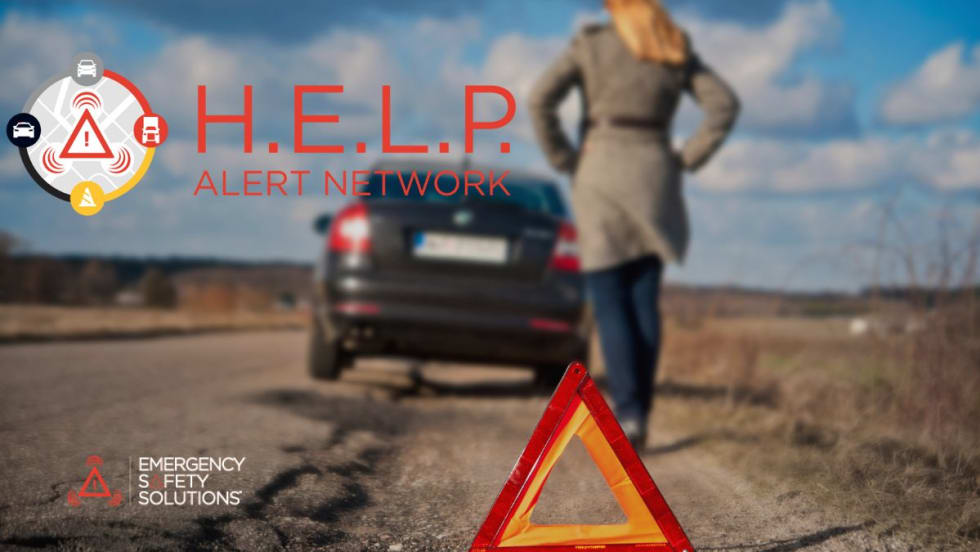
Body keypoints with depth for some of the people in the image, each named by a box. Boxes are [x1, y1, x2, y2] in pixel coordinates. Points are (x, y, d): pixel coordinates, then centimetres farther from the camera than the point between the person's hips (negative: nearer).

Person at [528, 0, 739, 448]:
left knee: (609, 305, -4)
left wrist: (564, 160, -2)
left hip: (600, 173, -3)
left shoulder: (590, 43, 0)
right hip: (655, 177, 3)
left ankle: (628, 414, -17)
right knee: (645, 303, 7)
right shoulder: (677, 50, 9)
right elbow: (724, 103, 2)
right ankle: (639, 416, 6)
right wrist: (687, 158, 4)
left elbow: (541, 99, -11)